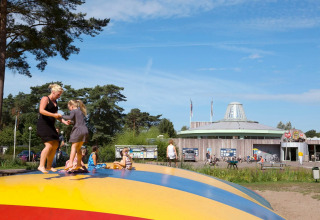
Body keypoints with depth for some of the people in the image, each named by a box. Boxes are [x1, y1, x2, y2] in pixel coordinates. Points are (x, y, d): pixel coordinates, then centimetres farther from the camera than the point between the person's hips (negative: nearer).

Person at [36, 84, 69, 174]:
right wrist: (53, 115, -25)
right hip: (43, 125, -9)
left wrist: (64, 121, 5)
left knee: (55, 145, 5)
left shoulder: (55, 102, 20)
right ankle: (41, 166, -17)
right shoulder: (45, 99, -5)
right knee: (49, 145, -19)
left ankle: (49, 166, 12)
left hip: (50, 126, 9)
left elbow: (56, 115, 21)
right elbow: (41, 110, -19)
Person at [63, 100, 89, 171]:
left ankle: (70, 163, -18)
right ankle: (79, 164, 14)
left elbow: (70, 117, -20)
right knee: (78, 148, 14)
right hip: (85, 130, 7)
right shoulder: (81, 111, 22)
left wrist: (62, 116, -11)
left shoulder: (73, 111, -1)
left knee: (73, 147, -8)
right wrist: (71, 121, 28)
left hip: (78, 130, -7)